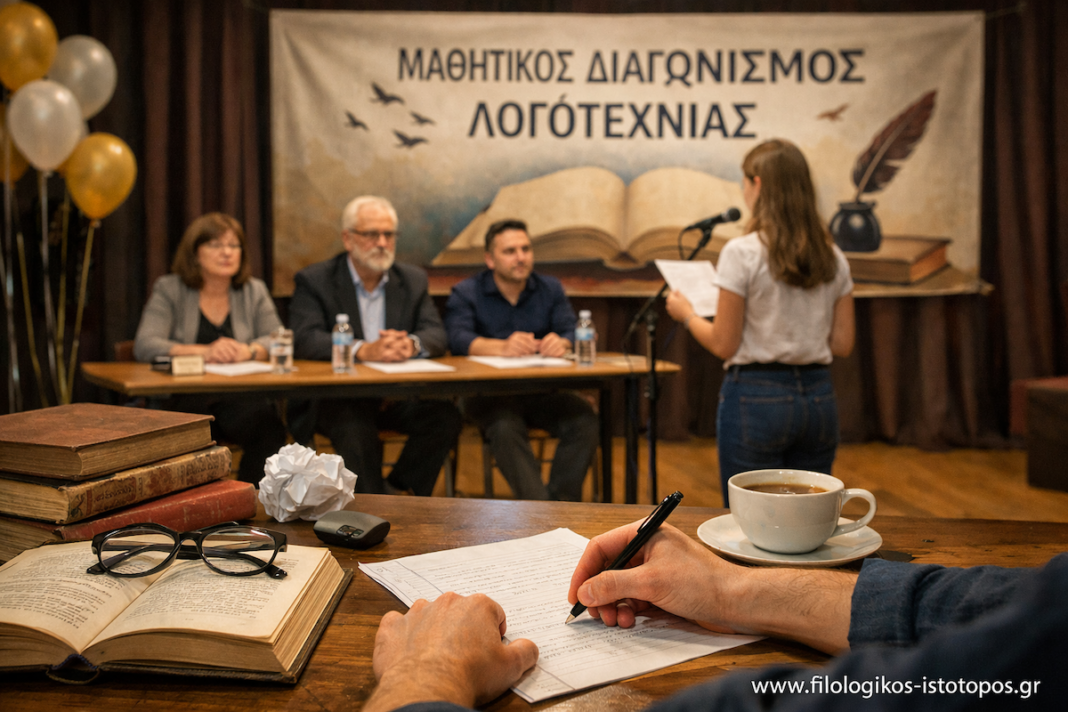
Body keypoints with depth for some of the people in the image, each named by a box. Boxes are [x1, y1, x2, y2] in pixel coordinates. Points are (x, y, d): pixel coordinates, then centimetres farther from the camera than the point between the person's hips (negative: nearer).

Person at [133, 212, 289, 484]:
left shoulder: (254, 291, 17)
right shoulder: (169, 289, 8)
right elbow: (145, 346, -6)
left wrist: (248, 351, -18)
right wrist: (204, 352, -21)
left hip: (243, 398, 2)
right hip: (184, 398, -2)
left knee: (266, 419, -32)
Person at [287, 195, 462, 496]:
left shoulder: (413, 280, 13)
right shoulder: (313, 281, 1)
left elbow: (436, 334, 1)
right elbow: (305, 339, -16)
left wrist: (411, 344, -25)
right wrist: (365, 350, -32)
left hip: (396, 395, 4)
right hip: (335, 395, -4)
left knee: (446, 416, -22)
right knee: (355, 427, -34)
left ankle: (394, 490, -5)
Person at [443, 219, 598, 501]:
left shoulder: (550, 288, 13)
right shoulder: (465, 294, 3)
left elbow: (571, 329, -2)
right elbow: (458, 338, -17)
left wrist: (562, 342, -29)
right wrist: (502, 347, -37)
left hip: (542, 391, 3)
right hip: (488, 391, -3)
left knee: (585, 420, -25)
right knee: (505, 427, -36)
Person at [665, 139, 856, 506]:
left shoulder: (742, 253, -12)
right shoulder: (834, 258, 4)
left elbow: (724, 345, -9)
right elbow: (842, 344, 8)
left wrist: (686, 314, 7)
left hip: (756, 397, -5)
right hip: (819, 397, 6)